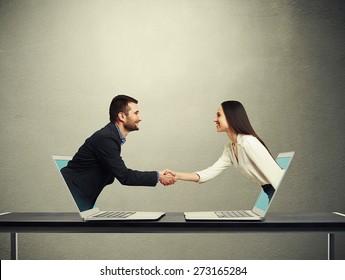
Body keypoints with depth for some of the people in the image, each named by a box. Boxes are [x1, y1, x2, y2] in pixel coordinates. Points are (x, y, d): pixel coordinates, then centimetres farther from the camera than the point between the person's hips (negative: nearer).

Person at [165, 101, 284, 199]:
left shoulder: (249, 143, -23)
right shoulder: (229, 148, 5)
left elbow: (276, 174, -26)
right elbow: (210, 173, 3)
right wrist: (177, 175, -5)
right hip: (271, 193, 8)